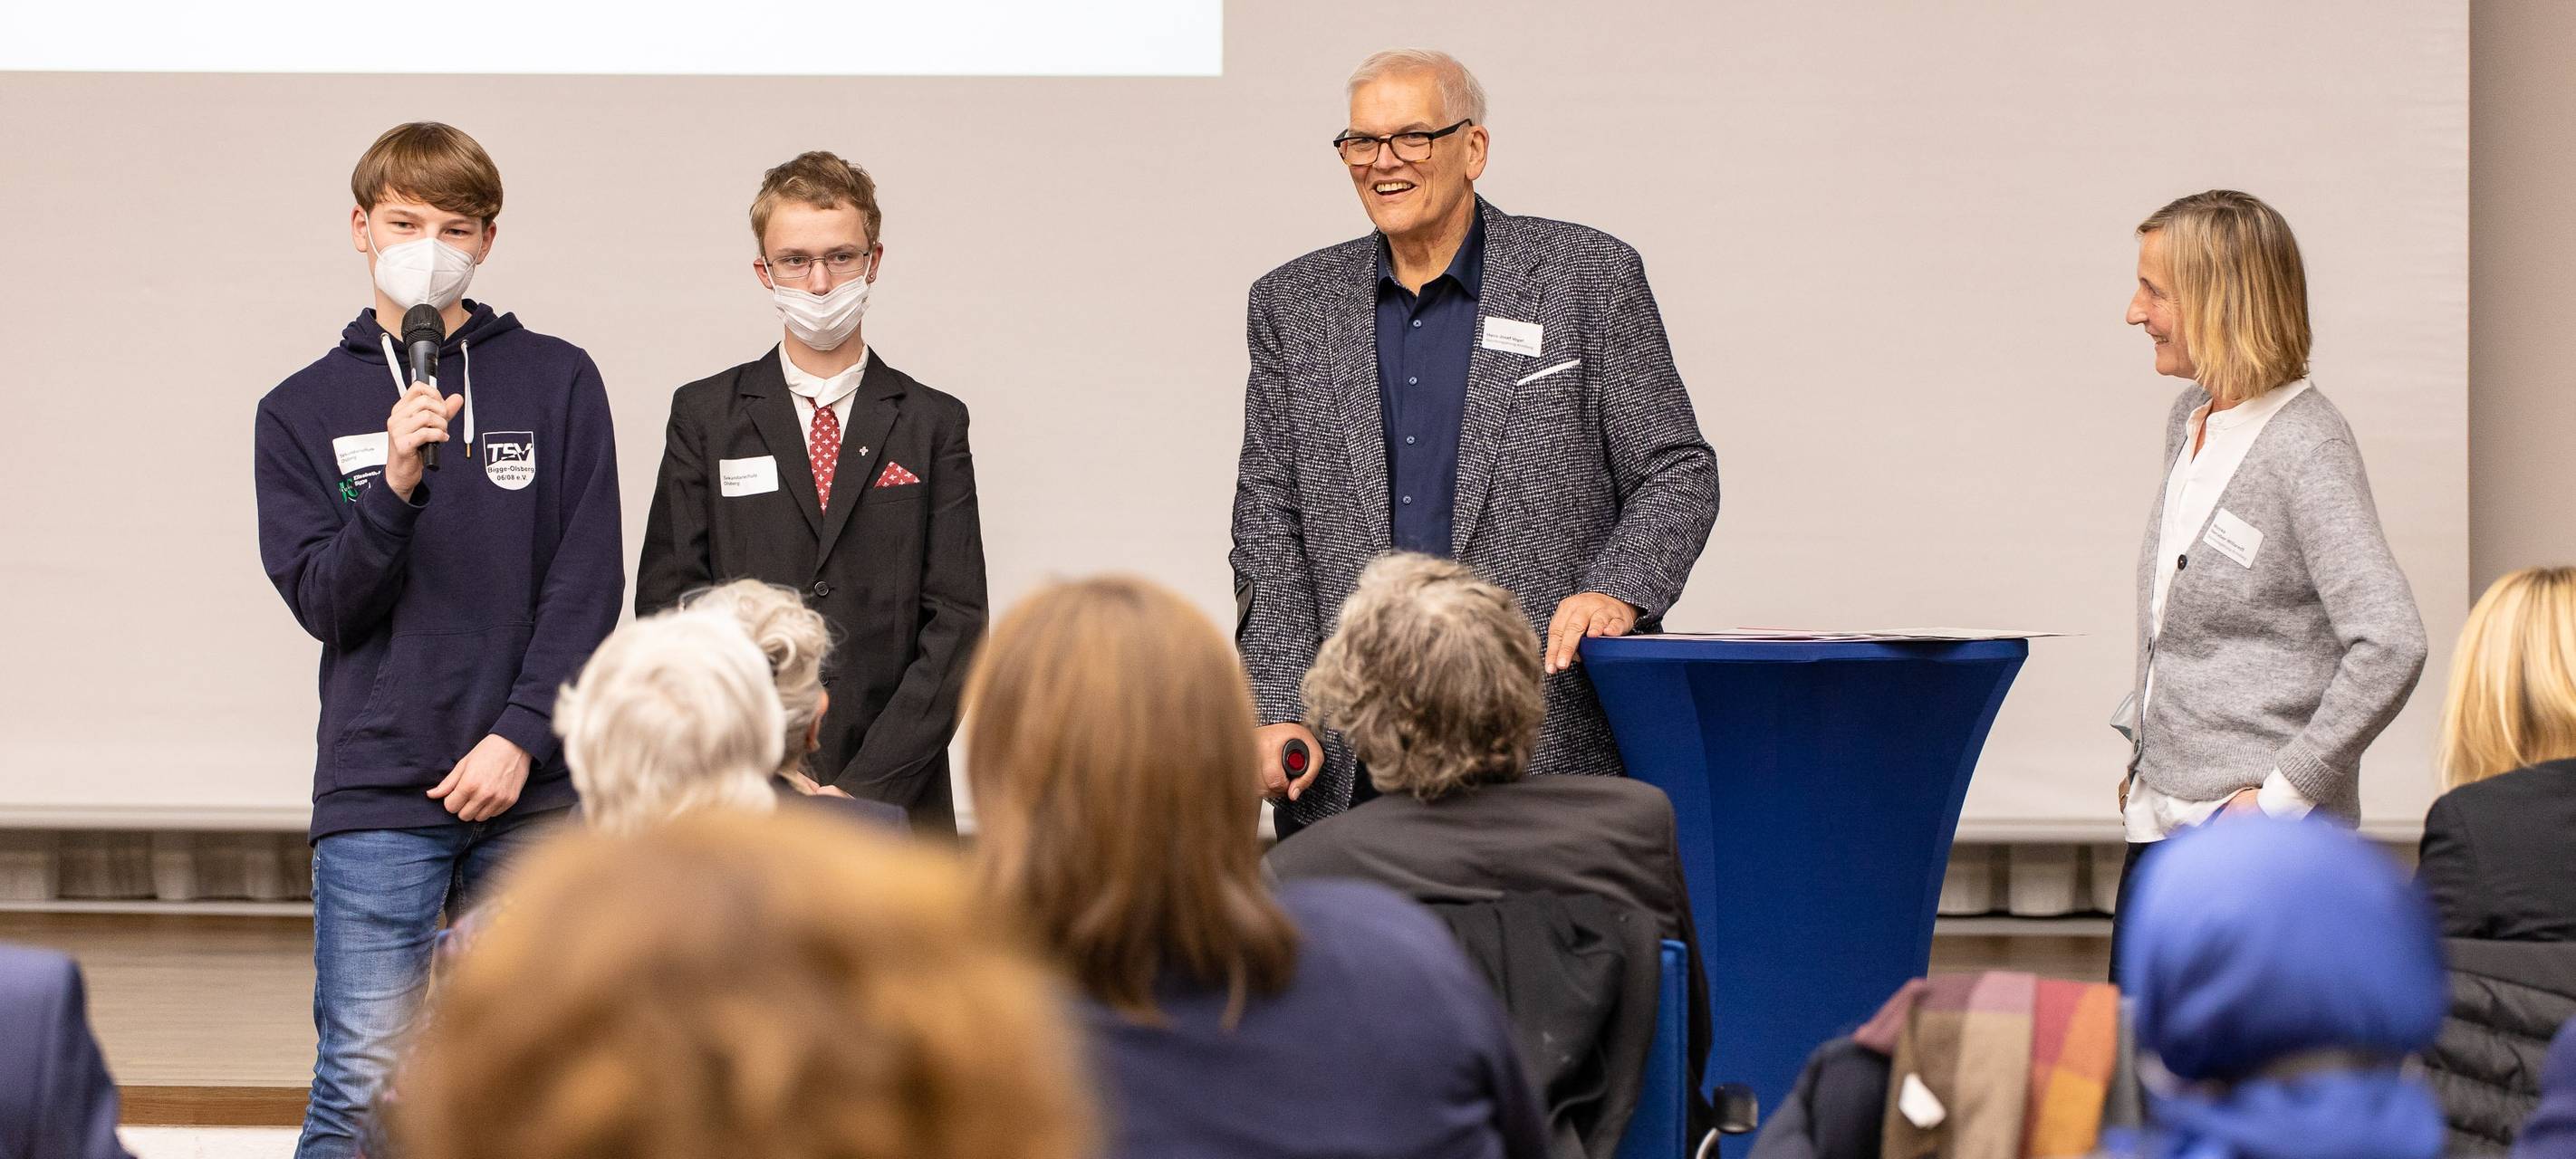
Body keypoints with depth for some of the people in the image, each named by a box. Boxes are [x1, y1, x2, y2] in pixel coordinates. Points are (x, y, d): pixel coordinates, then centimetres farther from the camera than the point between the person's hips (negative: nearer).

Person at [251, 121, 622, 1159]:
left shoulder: (557, 383, 6)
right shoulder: (304, 410, 8)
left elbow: (588, 587, 1)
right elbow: (324, 603, -1)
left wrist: (521, 735, -9)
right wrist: (395, 485, -17)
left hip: (536, 789, 0)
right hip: (375, 796, 0)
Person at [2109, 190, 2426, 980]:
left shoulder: (2306, 447, -16)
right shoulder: (2190, 419, 11)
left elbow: (2391, 646, -25)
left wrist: (2287, 788, -20)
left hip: (2259, 842, -8)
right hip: (2163, 823, 8)